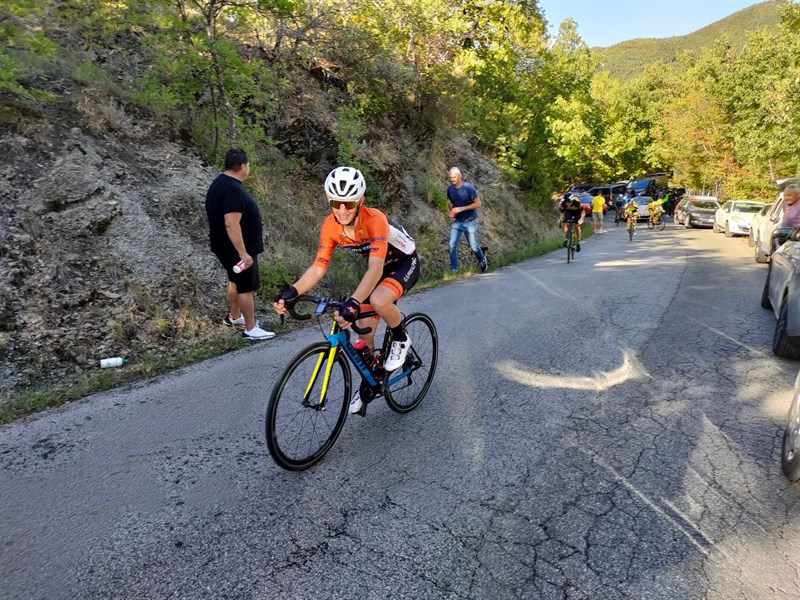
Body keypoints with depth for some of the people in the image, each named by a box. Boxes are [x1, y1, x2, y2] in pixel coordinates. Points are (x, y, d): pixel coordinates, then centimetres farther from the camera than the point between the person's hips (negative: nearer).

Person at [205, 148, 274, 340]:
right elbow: (231, 224, -31)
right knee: (246, 287, -1)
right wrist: (243, 253, -29)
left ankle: (234, 316, 40)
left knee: (236, 281, 24)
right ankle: (251, 329, 9)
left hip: (227, 247, 10)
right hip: (237, 249, -10)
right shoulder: (233, 189, -26)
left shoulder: (222, 182, 8)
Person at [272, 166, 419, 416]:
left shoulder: (375, 220, -36)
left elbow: (375, 269, -46)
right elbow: (318, 267, -19)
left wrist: (354, 303, -60)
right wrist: (291, 292, -35)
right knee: (364, 332, 3)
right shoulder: (330, 227, -18)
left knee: (378, 301, -37)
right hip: (379, 267, 6)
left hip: (405, 263, -6)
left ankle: (401, 339, -4)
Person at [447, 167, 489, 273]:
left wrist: (461, 209, -21)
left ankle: (482, 261, 34)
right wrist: (451, 211, -6)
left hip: (470, 222, -4)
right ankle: (453, 269, 8)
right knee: (452, 245, -5)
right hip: (456, 222, 4)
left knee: (474, 246, 5)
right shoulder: (450, 188, -3)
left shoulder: (468, 187, -18)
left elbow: (478, 204, -14)